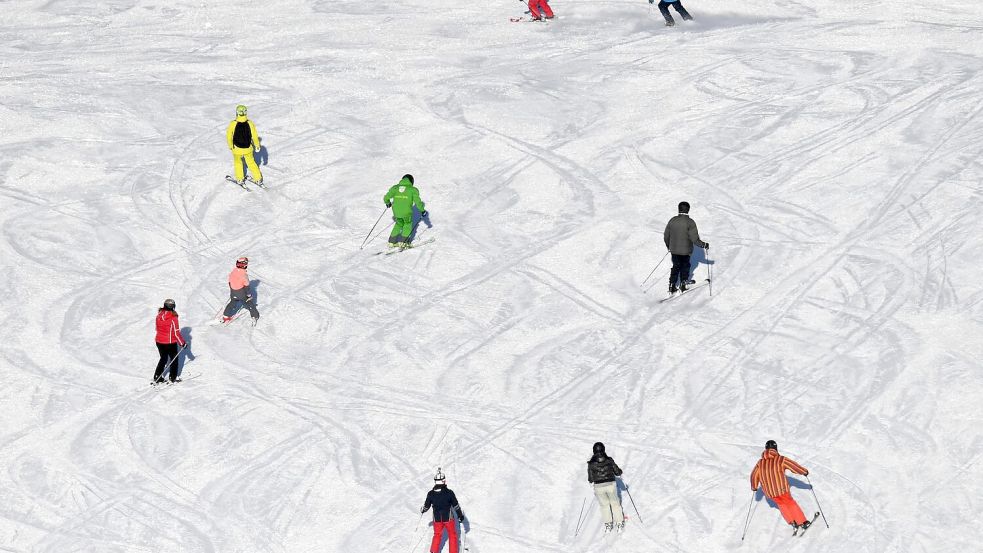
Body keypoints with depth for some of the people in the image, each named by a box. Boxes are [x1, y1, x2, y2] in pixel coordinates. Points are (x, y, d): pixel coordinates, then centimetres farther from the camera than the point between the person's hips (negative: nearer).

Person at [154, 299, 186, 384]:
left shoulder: (159, 316, -4)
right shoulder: (173, 318, -20)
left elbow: (157, 329, 9)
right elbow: (176, 332, -18)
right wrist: (182, 343, -8)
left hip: (159, 341, 5)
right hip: (170, 343, -5)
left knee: (163, 359, 20)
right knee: (174, 359, 15)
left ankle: (157, 377, 14)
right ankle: (173, 378, 21)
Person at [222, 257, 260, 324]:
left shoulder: (232, 272, -6)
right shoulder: (244, 275, -24)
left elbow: (230, 283, 7)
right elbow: (246, 286, -17)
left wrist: (231, 292, 22)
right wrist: (249, 295, -4)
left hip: (234, 294, 5)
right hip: (242, 293, -5)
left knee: (232, 303, 23)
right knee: (249, 303, 14)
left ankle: (225, 316, 22)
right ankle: (254, 316, 19)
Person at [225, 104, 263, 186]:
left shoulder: (233, 124, -21)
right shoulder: (250, 123, -16)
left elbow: (229, 135, -12)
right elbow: (255, 135, -7)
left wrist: (230, 146, 6)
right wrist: (257, 145, 10)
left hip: (237, 148, -1)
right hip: (248, 148, 1)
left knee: (238, 162, 26)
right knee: (251, 162, 22)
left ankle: (240, 179, 32)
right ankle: (258, 179, 25)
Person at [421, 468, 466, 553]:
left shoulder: (431, 494, -10)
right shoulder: (449, 492, -17)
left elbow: (426, 506, 3)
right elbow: (456, 506, -9)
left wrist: (422, 511, 26)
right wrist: (461, 515, 5)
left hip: (437, 519, 2)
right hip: (448, 518, -2)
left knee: (437, 535, 21)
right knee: (452, 535, 15)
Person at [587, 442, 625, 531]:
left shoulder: (591, 464, -10)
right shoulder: (609, 460, -9)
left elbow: (591, 479, -6)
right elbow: (617, 472, -2)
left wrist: (590, 480, 17)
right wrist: (620, 471, 20)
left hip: (599, 487, 0)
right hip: (611, 485, 0)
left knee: (604, 505, 21)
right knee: (615, 503, 19)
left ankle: (608, 524, 22)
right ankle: (620, 522, 23)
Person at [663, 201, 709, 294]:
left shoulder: (672, 220, -4)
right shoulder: (690, 222, -17)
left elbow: (666, 235, 4)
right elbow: (695, 239, -18)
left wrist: (668, 245, 22)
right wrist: (704, 245, -4)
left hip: (674, 249, 3)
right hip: (685, 251, -3)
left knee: (676, 266, 18)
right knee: (685, 266, 18)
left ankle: (672, 286, 16)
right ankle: (683, 284, 23)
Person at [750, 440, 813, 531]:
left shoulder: (760, 463, 1)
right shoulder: (781, 460, -9)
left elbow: (754, 476, 9)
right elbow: (794, 466, -1)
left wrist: (754, 487, 27)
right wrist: (804, 472, 16)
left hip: (769, 492, 3)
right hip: (781, 489, -3)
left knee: (781, 504, 25)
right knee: (790, 503, 17)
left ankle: (792, 522, 18)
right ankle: (803, 522, 17)